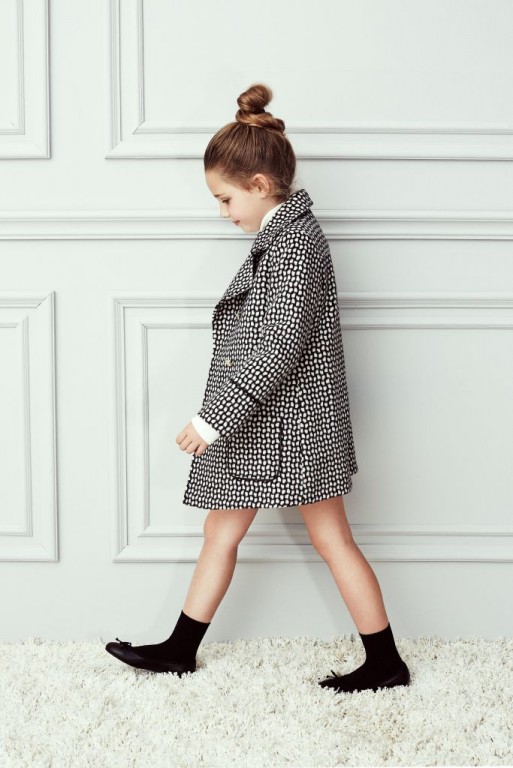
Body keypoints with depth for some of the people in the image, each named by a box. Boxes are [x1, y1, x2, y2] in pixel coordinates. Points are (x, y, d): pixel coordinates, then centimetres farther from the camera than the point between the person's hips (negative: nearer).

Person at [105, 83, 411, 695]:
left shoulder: (295, 241, -18)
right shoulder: (280, 235, 12)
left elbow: (279, 346, -25)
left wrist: (213, 417, -25)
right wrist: (218, 418, 21)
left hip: (293, 420, -10)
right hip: (259, 422, 10)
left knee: (332, 539, 0)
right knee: (221, 530, 14)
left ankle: (386, 662, 13)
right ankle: (180, 649, 25)